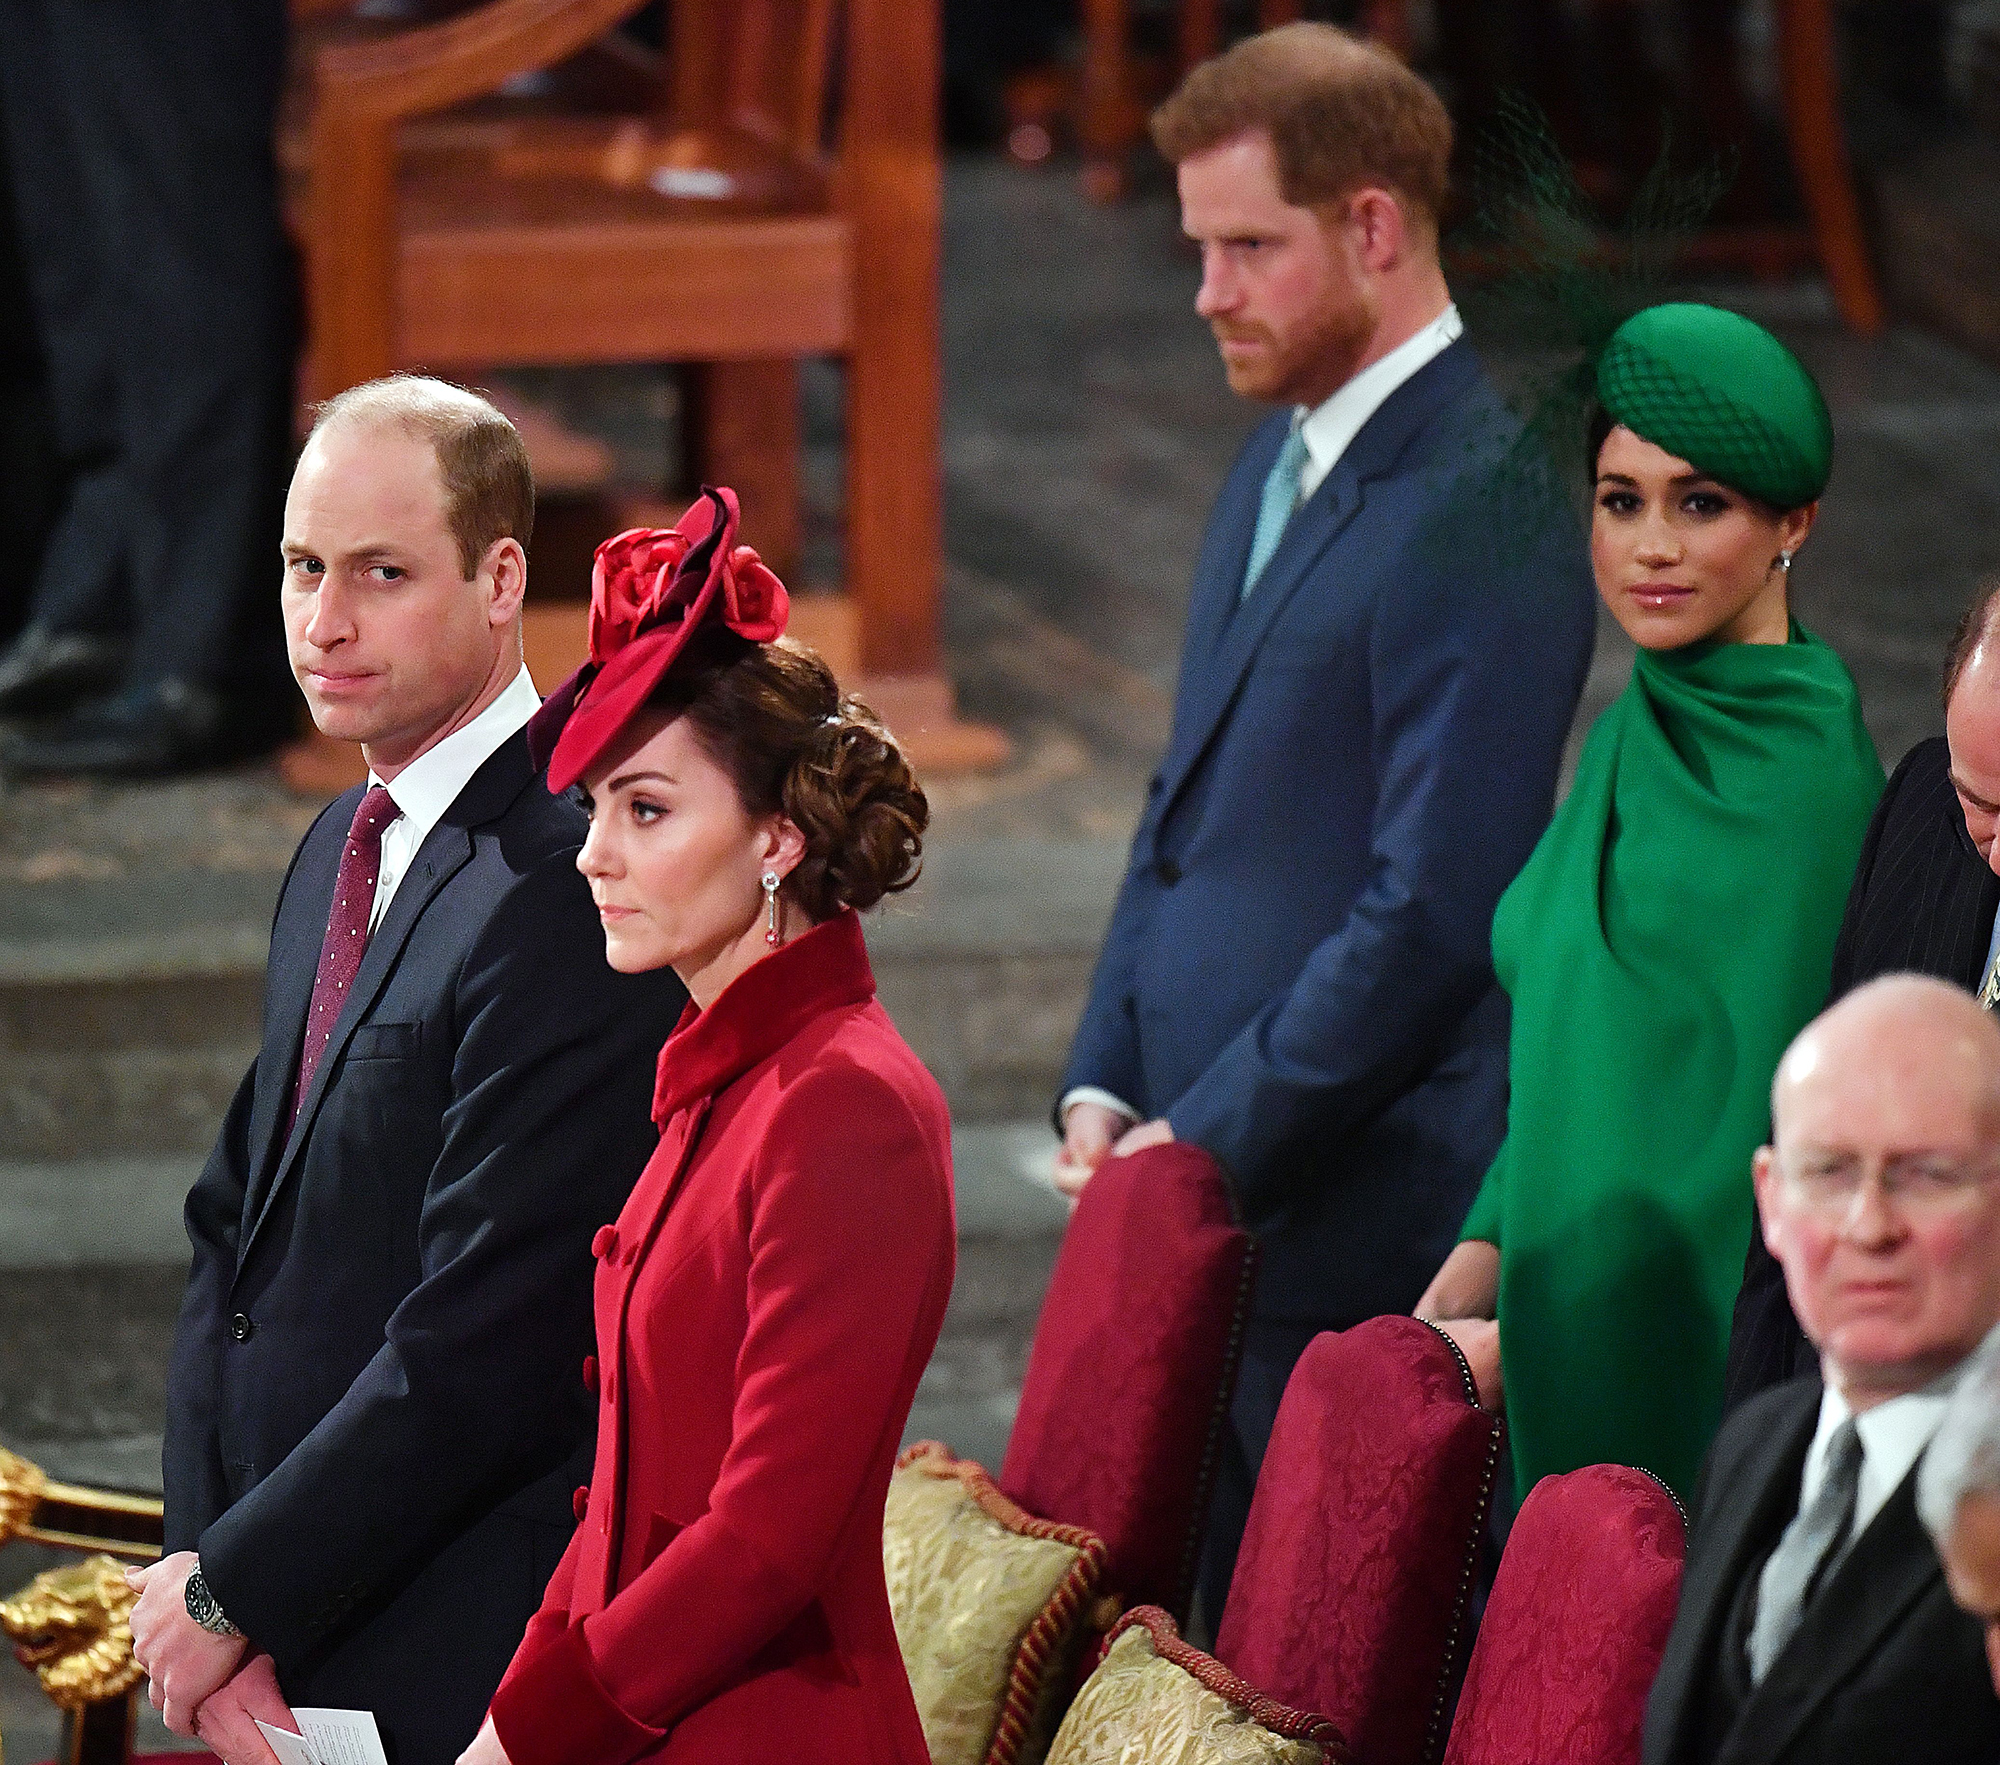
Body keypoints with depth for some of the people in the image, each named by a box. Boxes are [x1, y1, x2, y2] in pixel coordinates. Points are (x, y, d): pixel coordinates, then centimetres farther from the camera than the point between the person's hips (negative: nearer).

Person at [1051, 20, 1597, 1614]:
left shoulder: (1480, 512, -17)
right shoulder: (1279, 462, 14)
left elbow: (1434, 907, -20)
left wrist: (1207, 1144, -15)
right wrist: (1105, 1091, 9)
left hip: (1359, 1216, -9)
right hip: (1203, 1190, 9)